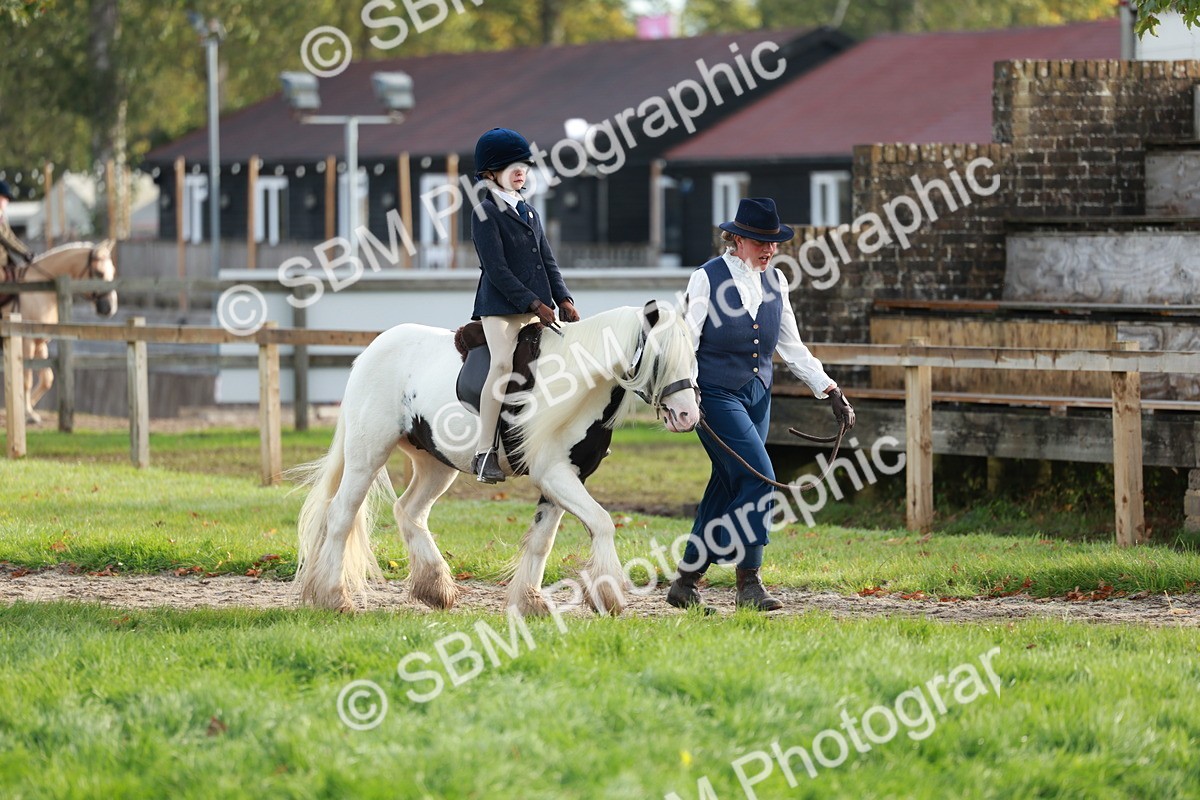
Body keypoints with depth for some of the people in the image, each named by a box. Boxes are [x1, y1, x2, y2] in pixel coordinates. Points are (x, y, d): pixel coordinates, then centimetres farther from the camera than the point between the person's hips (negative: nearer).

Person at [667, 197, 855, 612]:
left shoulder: (774, 282, 9)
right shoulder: (708, 279, -8)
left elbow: (791, 347, 14)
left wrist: (830, 391, 7)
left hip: (757, 395, 7)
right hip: (716, 396, -7)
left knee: (727, 488, 7)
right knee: (758, 476, -17)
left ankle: (686, 582, 16)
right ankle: (749, 582, -10)